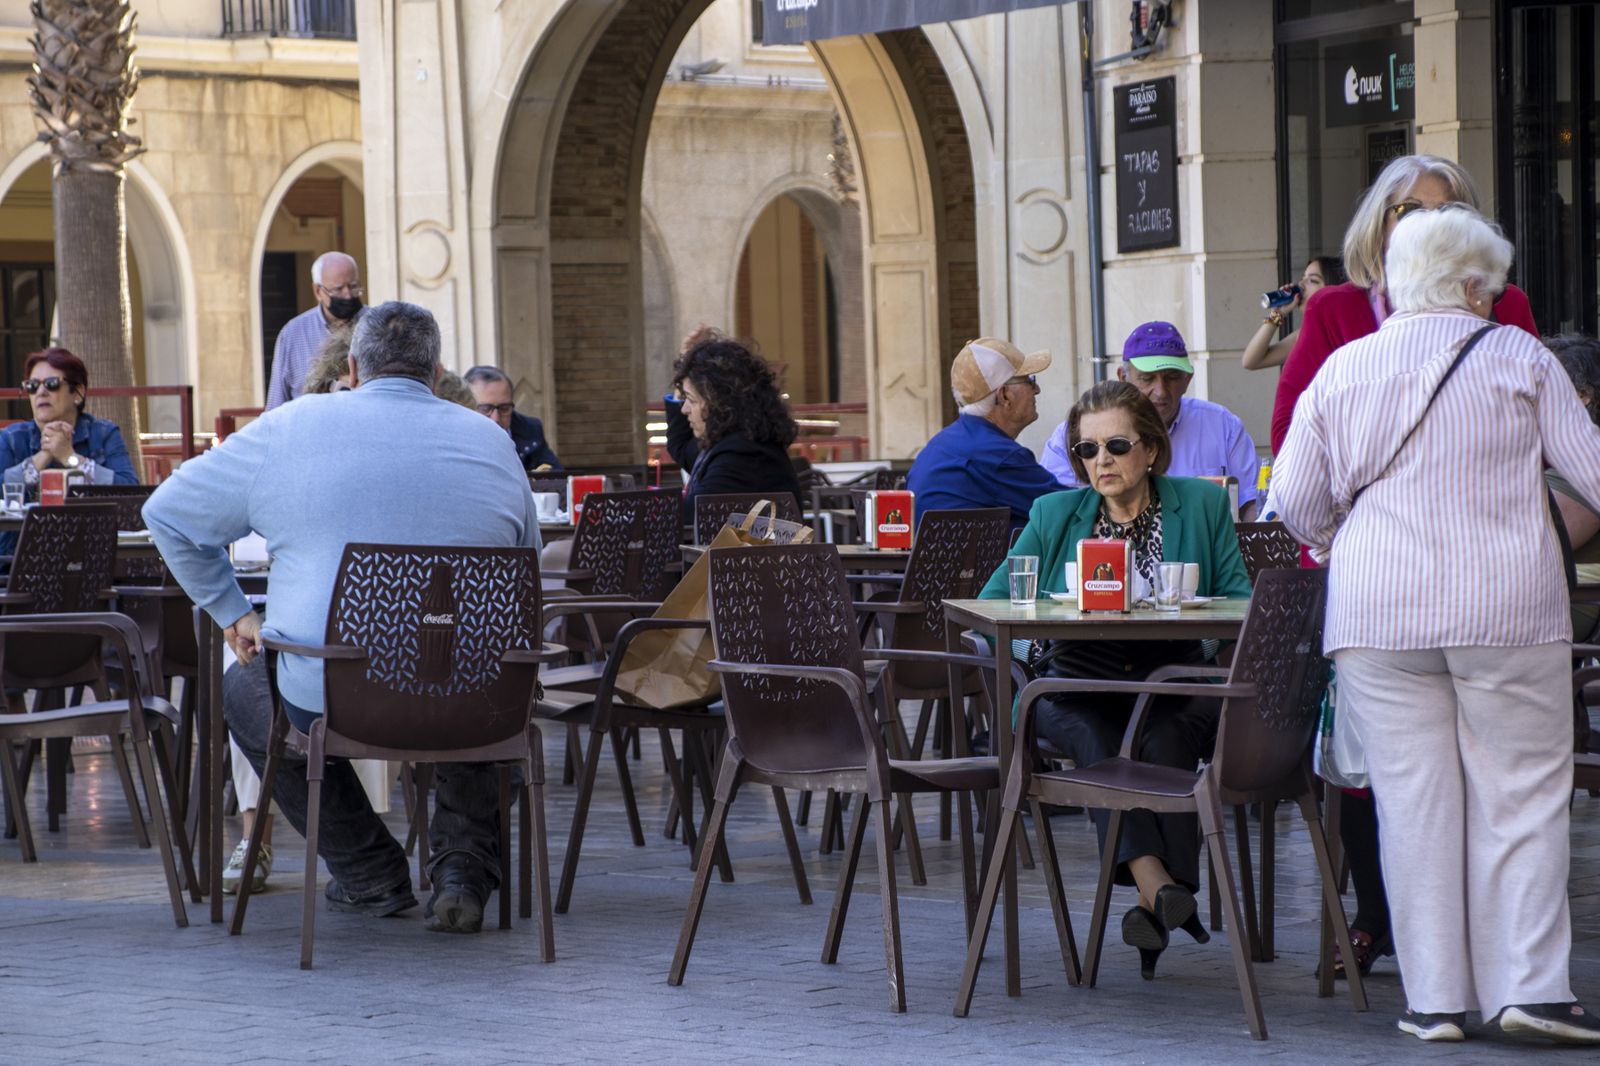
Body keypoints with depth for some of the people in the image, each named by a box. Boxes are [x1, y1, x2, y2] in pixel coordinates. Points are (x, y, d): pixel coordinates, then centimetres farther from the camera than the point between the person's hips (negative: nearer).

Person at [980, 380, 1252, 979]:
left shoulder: (1203, 506, 10)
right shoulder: (1053, 515, 13)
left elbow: (1239, 602, 5)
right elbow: (991, 605, 10)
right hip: (1078, 687, 0)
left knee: (1165, 741, -34)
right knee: (1098, 741, -33)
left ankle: (1156, 904, -35)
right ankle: (1159, 887, -47)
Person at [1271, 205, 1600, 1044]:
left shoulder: (1343, 369, 7)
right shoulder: (1518, 359, 1)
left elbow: (1294, 498, 8)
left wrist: (1336, 546, 27)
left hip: (1378, 614, 2)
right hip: (1509, 611, -2)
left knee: (1414, 799, 4)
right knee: (1521, 795, 3)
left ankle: (1435, 996, 5)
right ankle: (1528, 983, -2)